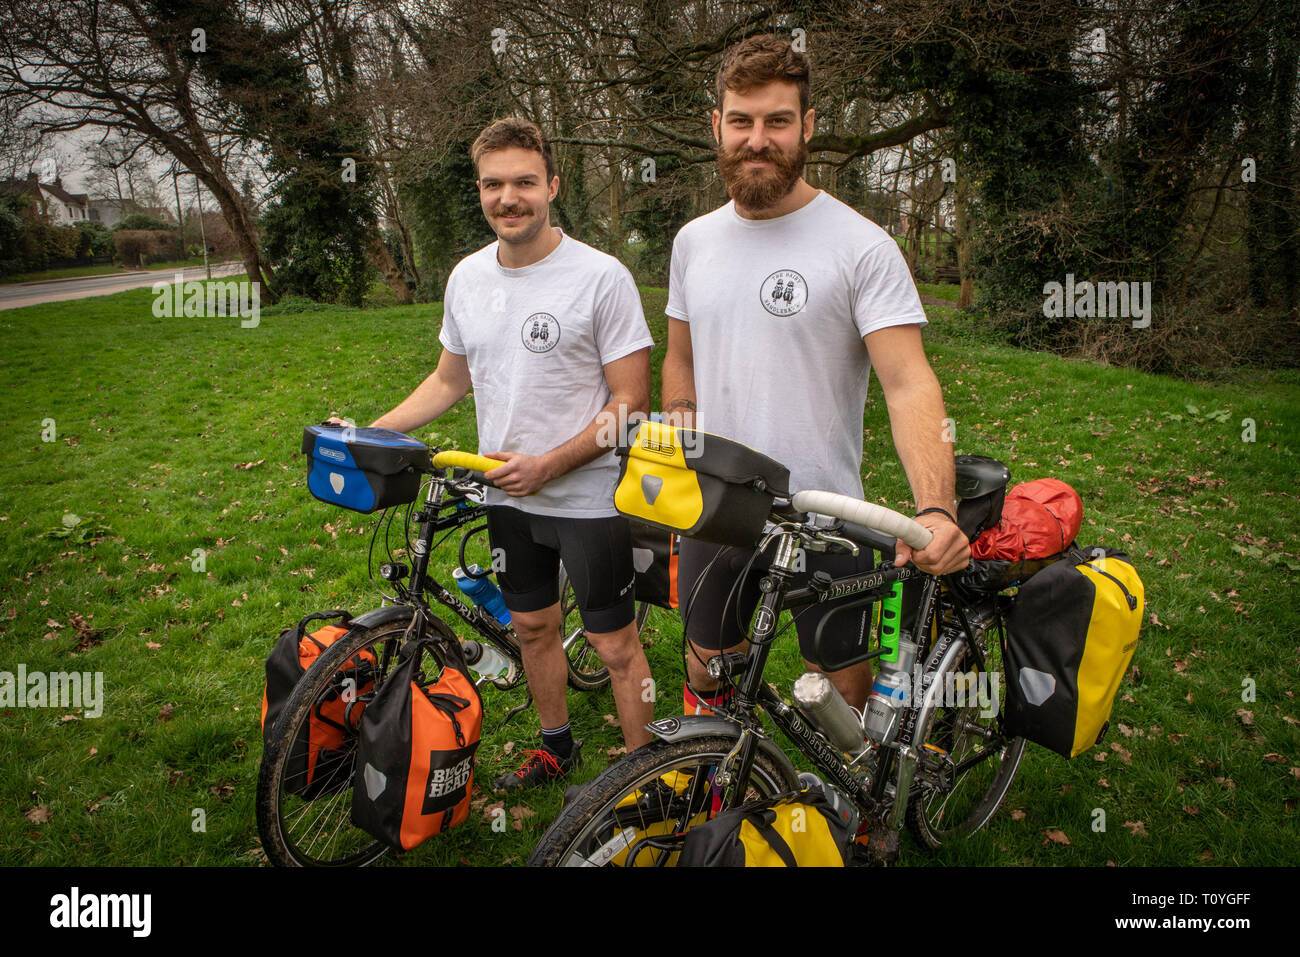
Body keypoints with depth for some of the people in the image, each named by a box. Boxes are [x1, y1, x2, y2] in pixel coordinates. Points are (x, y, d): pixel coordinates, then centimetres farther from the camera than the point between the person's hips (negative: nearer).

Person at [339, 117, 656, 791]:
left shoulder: (601, 276, -15)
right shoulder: (468, 277, 4)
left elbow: (630, 401, -15)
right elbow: (450, 379, 15)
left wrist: (549, 465, -22)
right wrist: (370, 433, 5)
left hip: (589, 498, -6)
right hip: (506, 494, 6)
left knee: (615, 645, 3)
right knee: (532, 626, 20)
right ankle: (557, 746, 42)